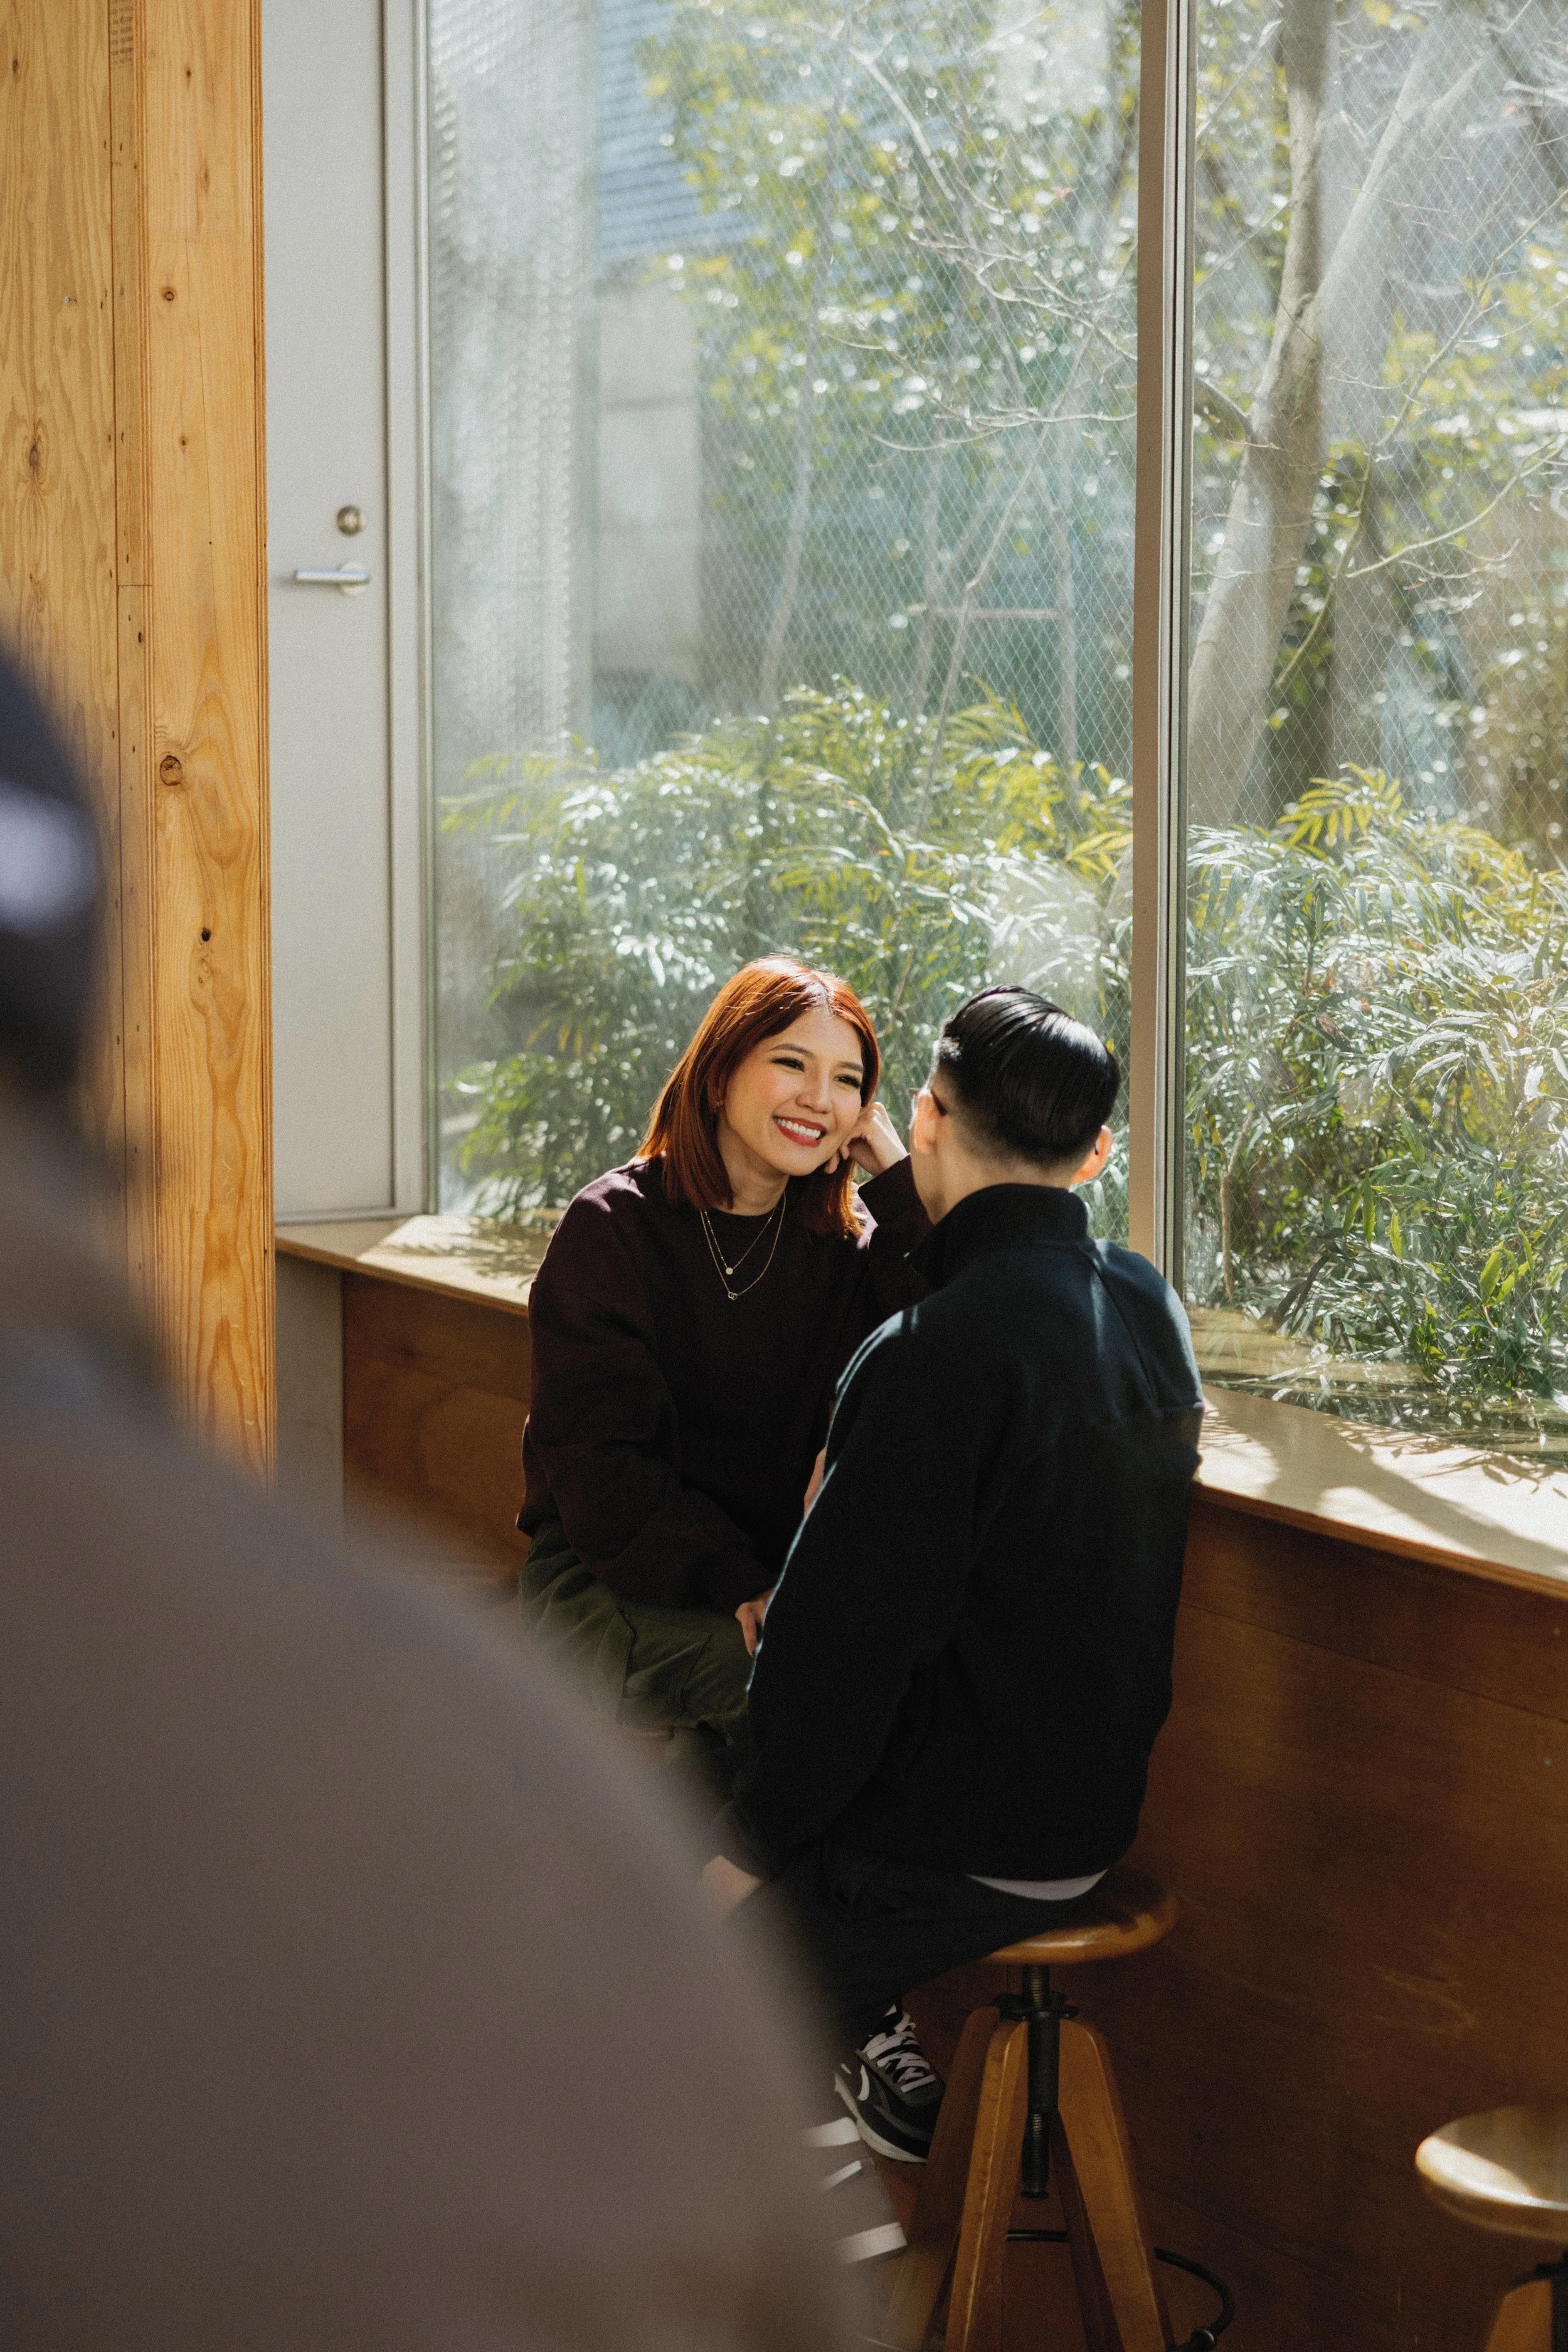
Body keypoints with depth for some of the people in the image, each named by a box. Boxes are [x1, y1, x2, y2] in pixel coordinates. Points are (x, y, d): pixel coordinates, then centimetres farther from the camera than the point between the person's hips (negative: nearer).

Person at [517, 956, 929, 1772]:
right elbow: (596, 1456, -11)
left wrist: (900, 1183, -7)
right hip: (606, 1573, -4)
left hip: (785, 1568, 4)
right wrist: (734, 1584, -24)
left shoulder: (847, 1240, 9)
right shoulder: (613, 1227, -4)